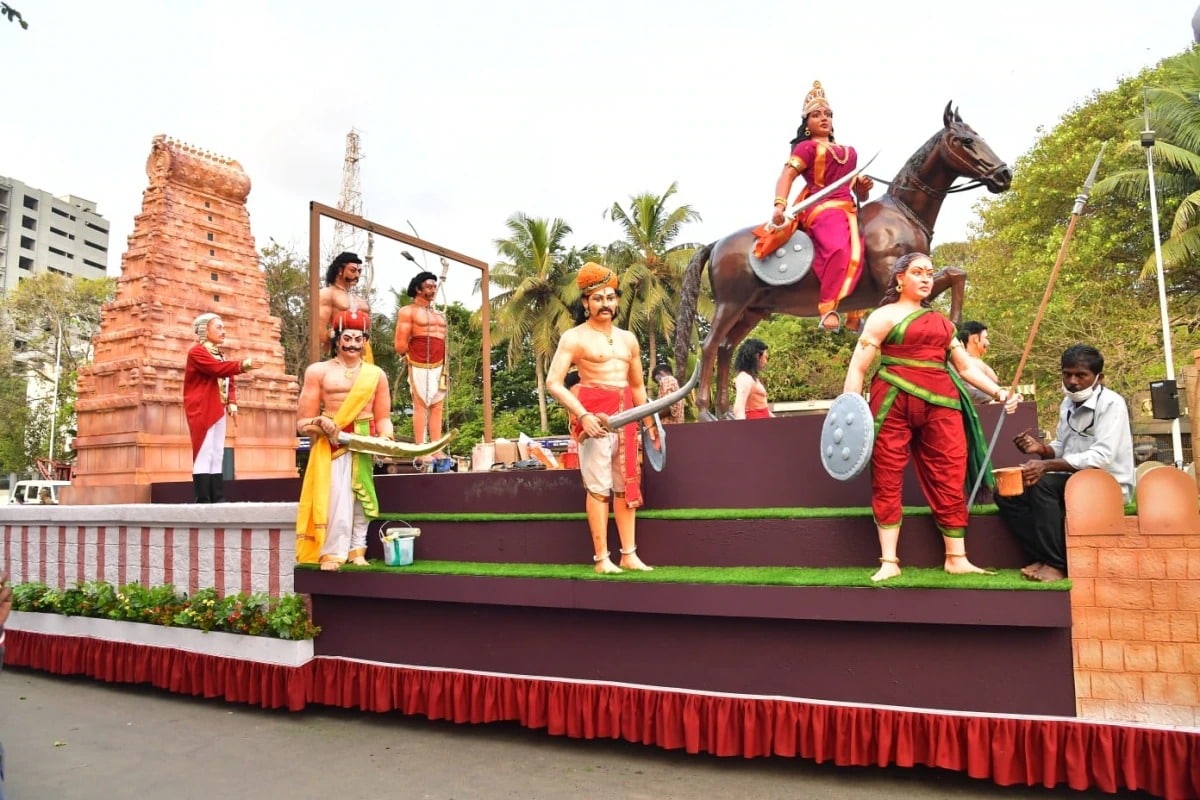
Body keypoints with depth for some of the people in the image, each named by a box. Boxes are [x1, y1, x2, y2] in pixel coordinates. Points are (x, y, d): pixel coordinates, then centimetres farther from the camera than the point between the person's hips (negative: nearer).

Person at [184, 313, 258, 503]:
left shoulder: (220, 355, 21)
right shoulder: (197, 352, -6)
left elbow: (229, 382, 16)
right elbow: (217, 369, -23)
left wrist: (232, 403, 1)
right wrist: (242, 365, -26)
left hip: (218, 412, 8)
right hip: (202, 412, -8)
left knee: (217, 457, 7)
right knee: (204, 456, -10)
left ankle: (218, 500, 8)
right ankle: (203, 501, -10)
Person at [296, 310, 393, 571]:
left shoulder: (376, 375, 10)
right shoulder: (318, 371, 3)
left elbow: (383, 417, 8)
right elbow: (303, 419, 2)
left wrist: (386, 439, -10)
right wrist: (320, 422, -19)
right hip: (330, 444, -2)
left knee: (360, 495, 4)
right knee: (335, 497, -10)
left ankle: (356, 551, 11)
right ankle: (332, 553, -3)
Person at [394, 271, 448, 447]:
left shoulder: (440, 315, 20)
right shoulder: (408, 311, -1)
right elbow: (400, 346, -6)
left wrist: (445, 366, 13)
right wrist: (413, 355, 6)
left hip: (439, 367, 6)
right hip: (420, 367, -6)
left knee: (437, 407, 4)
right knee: (421, 405, -7)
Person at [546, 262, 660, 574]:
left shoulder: (628, 339, 15)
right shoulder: (574, 337, -4)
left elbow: (638, 385, 23)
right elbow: (553, 382, -12)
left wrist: (649, 423, 19)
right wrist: (583, 415, -22)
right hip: (593, 414, -6)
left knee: (626, 485, 6)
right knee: (599, 486, -4)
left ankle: (629, 554, 13)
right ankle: (601, 557, 2)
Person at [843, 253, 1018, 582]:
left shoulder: (942, 321, 20)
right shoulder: (885, 316, 2)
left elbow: (965, 366, 20)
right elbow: (858, 367, -5)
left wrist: (999, 391, 6)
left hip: (941, 403, 5)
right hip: (895, 402, -5)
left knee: (950, 479, 4)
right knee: (887, 480, -2)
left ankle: (956, 558, 14)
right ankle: (889, 562, 4)